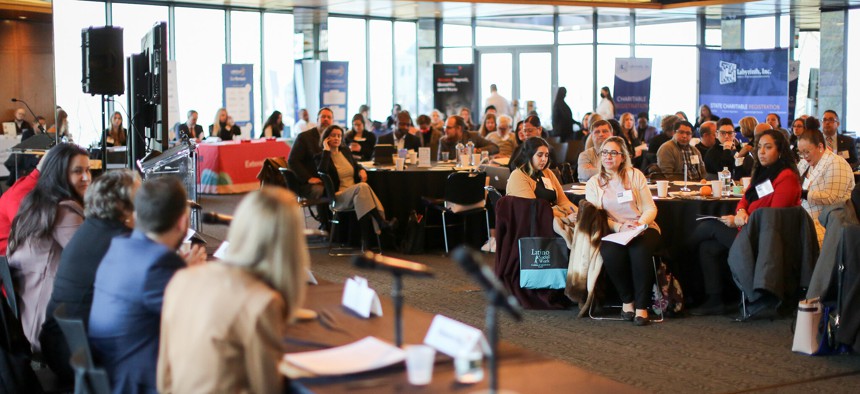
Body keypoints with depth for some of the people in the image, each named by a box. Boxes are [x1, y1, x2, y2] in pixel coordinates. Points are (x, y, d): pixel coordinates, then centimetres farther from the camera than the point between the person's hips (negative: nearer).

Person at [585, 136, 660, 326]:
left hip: (643, 229, 0)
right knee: (611, 252, -34)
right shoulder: (593, 183, 10)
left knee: (639, 250, -35)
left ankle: (641, 306, -24)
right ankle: (627, 300, -12)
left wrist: (640, 223, -15)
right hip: (612, 232, 0)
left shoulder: (635, 175, 9)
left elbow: (650, 208, 6)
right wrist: (619, 227, -15)